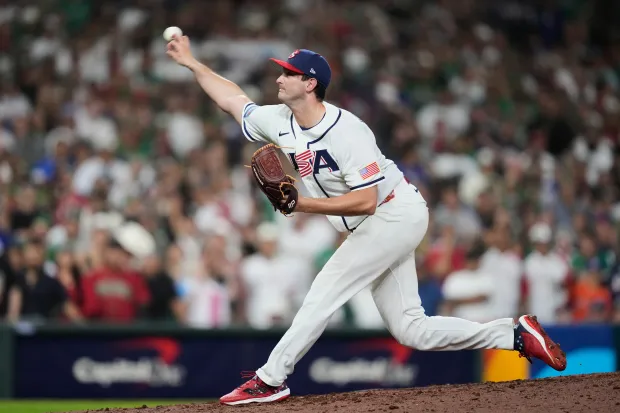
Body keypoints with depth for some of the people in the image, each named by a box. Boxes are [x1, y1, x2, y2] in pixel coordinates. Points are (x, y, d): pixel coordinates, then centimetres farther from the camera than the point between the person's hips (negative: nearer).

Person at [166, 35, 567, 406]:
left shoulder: (347, 132, -24)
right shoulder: (279, 122, 0)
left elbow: (365, 202, -29)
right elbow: (233, 99, 16)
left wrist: (301, 204, -32)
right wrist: (192, 62, 15)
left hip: (396, 215, -9)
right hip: (378, 226, 9)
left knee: (324, 293, -14)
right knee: (410, 330, 4)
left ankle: (270, 380, -9)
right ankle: (516, 335, 8)